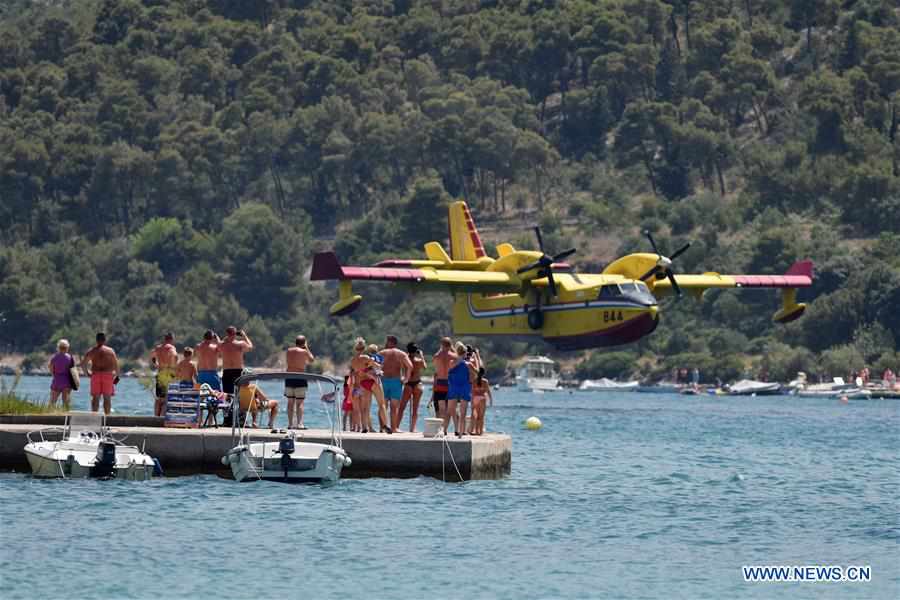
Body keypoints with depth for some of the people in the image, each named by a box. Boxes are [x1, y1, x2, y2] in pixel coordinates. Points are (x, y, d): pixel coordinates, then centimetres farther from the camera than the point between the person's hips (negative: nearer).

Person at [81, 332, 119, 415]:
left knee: (95, 397, 5)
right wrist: (117, 376, 11)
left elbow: (83, 363, 2)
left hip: (95, 375, 1)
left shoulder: (92, 351, 6)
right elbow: (116, 364, 1)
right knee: (107, 397, 2)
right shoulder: (110, 351, 3)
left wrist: (87, 373, 13)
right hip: (107, 375, -1)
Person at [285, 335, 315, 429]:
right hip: (299, 379, -4)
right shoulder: (304, 351, -8)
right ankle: (299, 424, -11)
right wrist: (307, 348, 12)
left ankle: (290, 424, 10)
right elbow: (311, 359, 7)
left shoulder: (289, 350, 5)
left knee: (290, 402, 10)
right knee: (300, 403, -4)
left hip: (289, 378, 4)